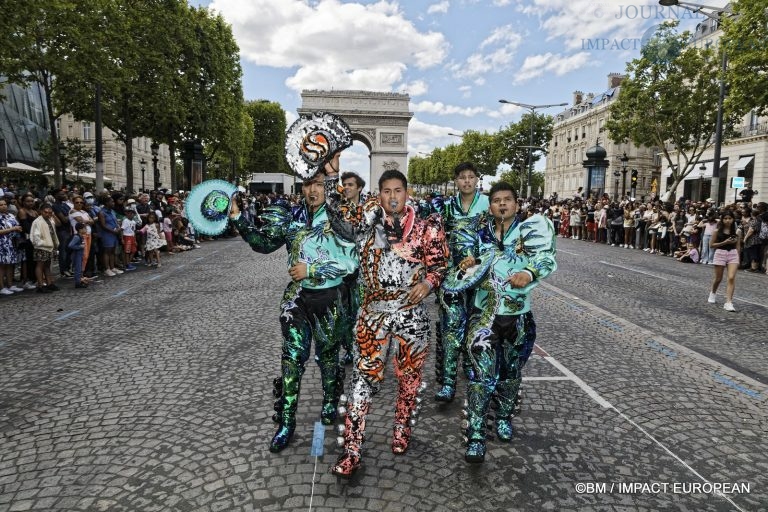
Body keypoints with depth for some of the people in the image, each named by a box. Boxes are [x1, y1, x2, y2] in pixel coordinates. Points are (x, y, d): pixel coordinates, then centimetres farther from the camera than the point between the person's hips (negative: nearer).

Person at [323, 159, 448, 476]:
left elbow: (439, 263, 4)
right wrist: (332, 177, -13)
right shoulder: (368, 218, 2)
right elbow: (339, 220, -11)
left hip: (412, 313, 1)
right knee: (363, 378, 0)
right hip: (374, 312, 0)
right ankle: (351, 451, 9)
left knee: (409, 377, 14)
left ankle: (402, 432, 38)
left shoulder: (425, 225, 0)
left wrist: (428, 283, -15)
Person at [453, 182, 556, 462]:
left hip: (518, 314, 1)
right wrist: (468, 258, -2)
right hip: (484, 312, 0)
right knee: (482, 372, -8)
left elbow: (546, 258, -20)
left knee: (511, 369, 17)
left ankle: (504, 416, 41)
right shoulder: (481, 229, 1)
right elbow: (466, 241, 20)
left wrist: (529, 273, -41)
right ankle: (475, 435, 0)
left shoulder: (528, 231, -5)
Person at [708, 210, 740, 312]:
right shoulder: (717, 231, -2)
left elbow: (738, 246, 10)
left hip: (733, 254, 1)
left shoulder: (736, 231, 4)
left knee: (731, 278, -13)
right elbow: (711, 245, -1)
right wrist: (724, 242, -13)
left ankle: (729, 302, -14)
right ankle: (713, 293, 42)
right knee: (718, 278, 11)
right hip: (720, 253, -1)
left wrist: (738, 258, 7)